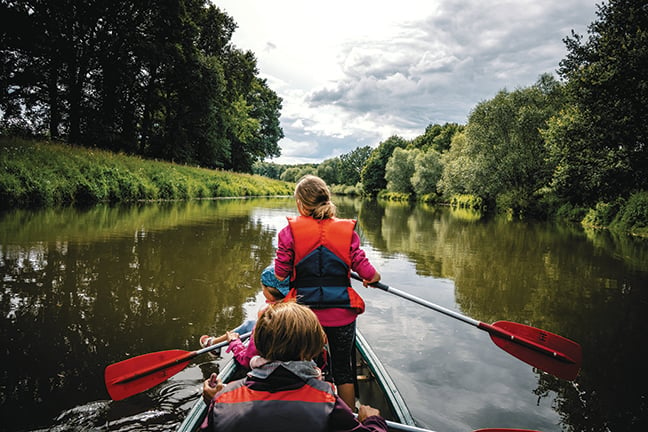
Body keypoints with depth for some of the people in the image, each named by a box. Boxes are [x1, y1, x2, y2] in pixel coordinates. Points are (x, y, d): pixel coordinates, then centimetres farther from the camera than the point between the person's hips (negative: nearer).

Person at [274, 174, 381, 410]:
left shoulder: (290, 231, -9)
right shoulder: (347, 229, -5)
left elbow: (280, 273, -7)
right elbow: (362, 265, -7)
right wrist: (373, 277, 15)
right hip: (341, 313, 1)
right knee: (343, 369, 18)